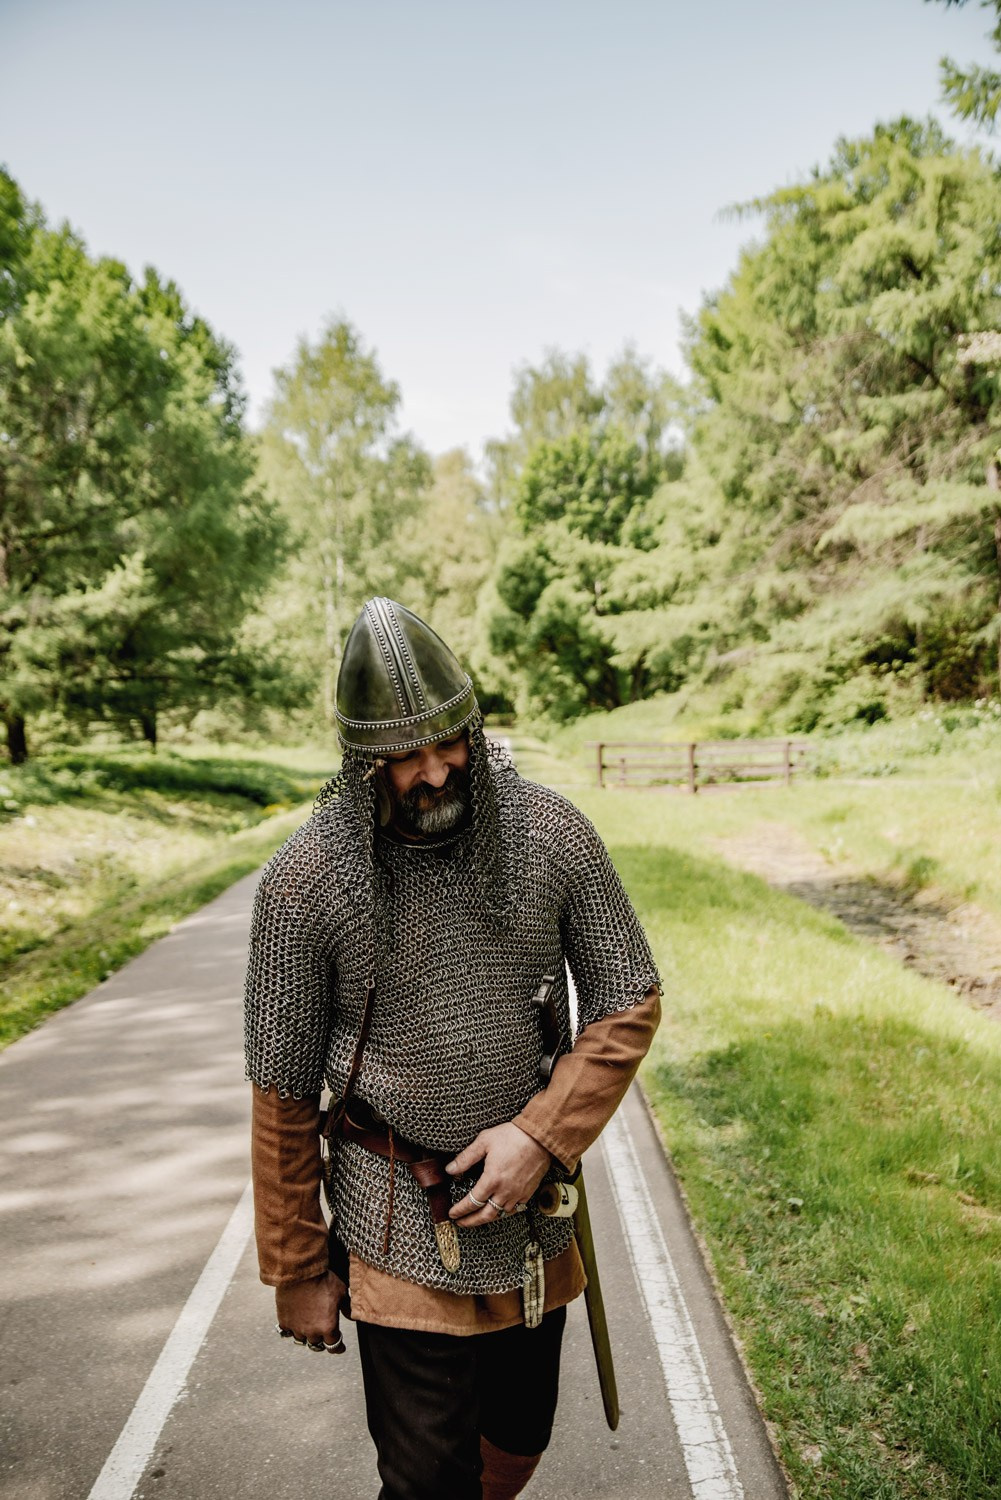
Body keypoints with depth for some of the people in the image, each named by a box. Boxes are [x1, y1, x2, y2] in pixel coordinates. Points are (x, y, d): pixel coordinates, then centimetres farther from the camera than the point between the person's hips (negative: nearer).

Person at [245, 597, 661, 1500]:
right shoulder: (305, 881, -17)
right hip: (400, 1233, -3)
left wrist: (542, 1133, -17)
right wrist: (296, 1270, 0)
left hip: (533, 1205, 3)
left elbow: (630, 1001, -4)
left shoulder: (552, 833, -11)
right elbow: (285, 1092, -7)